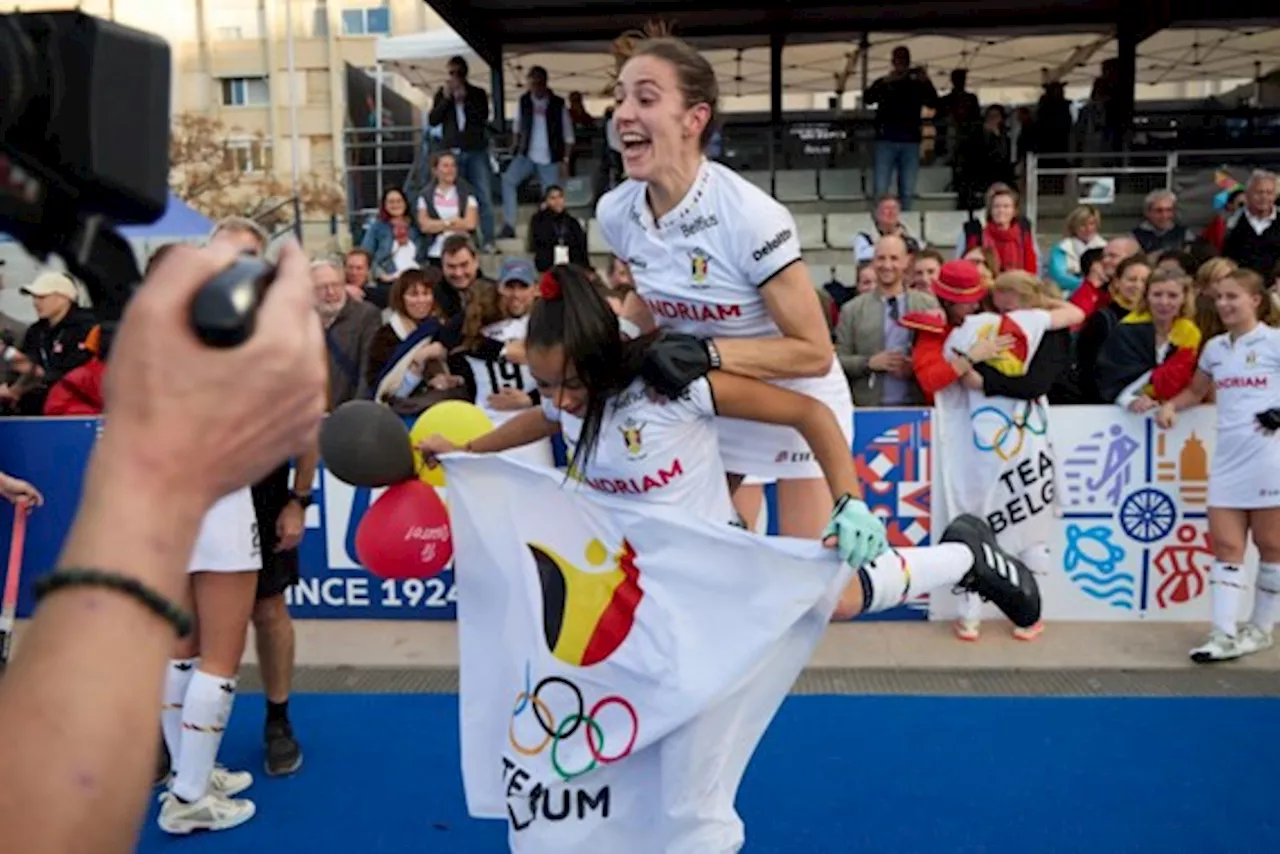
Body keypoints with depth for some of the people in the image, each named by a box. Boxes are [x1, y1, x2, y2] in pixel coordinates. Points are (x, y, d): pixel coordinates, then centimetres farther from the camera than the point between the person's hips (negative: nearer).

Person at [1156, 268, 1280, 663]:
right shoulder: (1214, 347, 13)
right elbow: (1197, 391, 25)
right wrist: (1170, 405, 6)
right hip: (1228, 459, 5)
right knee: (1226, 546, -1)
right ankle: (1224, 635, -3)